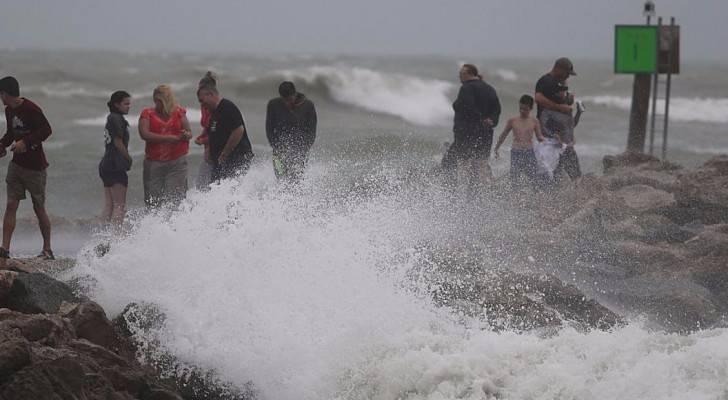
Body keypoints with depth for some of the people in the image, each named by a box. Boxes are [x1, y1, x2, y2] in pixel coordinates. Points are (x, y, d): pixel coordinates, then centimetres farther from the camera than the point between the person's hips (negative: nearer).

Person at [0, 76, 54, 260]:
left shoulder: (31, 109, -15)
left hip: (35, 166, -7)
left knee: (39, 208, 3)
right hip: (17, 164, 7)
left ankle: (47, 250, 15)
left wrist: (26, 142, -23)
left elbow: (46, 130, -18)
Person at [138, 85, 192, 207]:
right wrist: (171, 138, -17)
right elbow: (144, 134, -10)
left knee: (175, 197, -10)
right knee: (152, 199, 0)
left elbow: (189, 132, 7)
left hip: (177, 161, 0)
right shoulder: (147, 113, 4)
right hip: (153, 162, 0)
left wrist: (186, 135, -20)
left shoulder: (179, 112, 9)